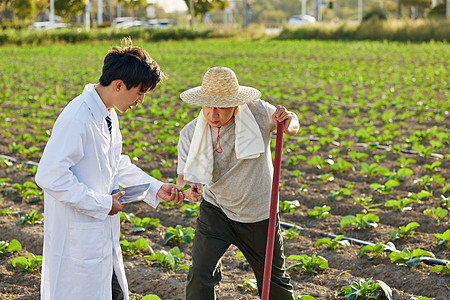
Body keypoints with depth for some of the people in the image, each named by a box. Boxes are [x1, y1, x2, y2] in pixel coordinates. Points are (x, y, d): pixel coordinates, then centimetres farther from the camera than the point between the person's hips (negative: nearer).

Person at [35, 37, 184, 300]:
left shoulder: (108, 115, 6)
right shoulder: (77, 118, -24)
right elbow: (50, 176, -27)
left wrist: (156, 188, 7)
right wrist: (101, 203, -20)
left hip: (103, 230, 10)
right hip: (78, 237, -9)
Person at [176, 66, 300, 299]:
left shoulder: (257, 112, -19)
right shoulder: (191, 133, -18)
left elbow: (293, 124, 1)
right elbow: (184, 178, -14)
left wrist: (288, 123, -25)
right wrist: (188, 188, -39)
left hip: (259, 215, 0)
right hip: (215, 211, 0)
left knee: (274, 279, 16)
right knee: (200, 273, -15)